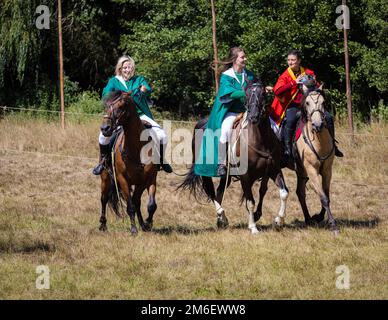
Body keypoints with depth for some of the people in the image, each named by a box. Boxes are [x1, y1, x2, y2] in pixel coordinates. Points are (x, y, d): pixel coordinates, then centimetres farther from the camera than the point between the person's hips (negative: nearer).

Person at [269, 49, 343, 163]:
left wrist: (314, 83, -9)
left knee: (328, 117, -7)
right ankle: (287, 150, -32)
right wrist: (294, 83, -24)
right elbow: (277, 91, -18)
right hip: (293, 106, -4)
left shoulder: (308, 73, 8)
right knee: (290, 121, -36)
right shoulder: (285, 76, -2)